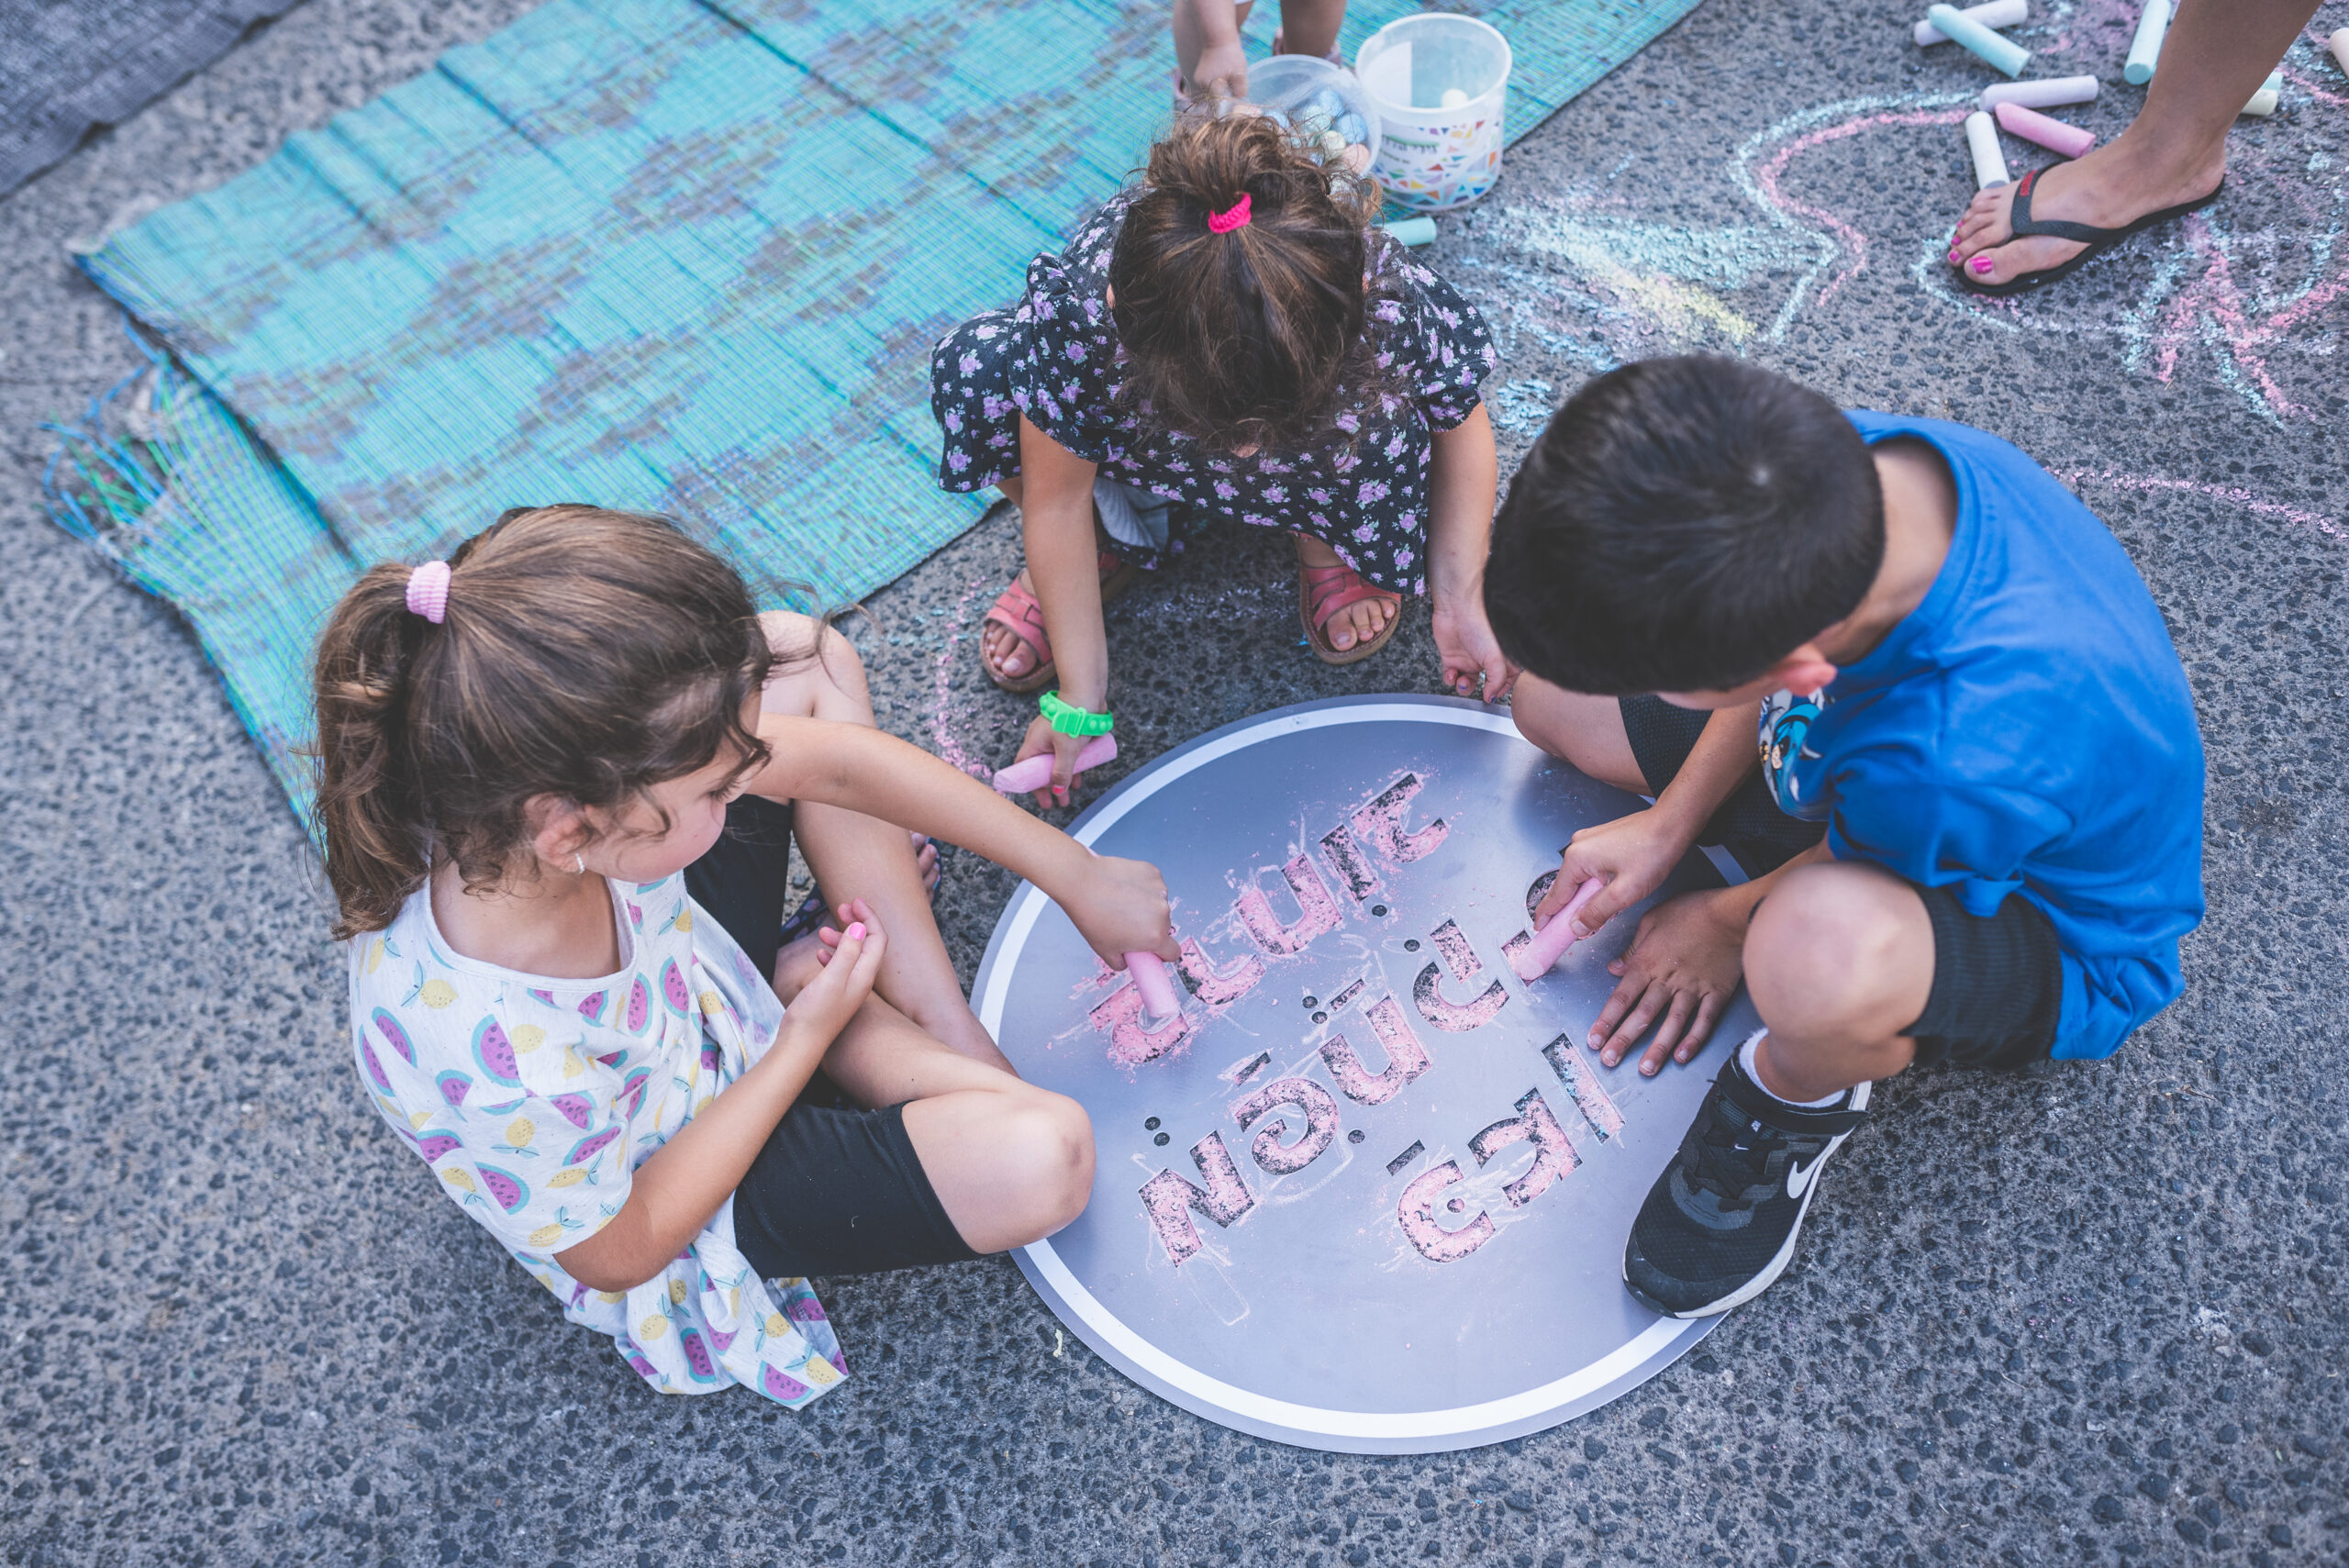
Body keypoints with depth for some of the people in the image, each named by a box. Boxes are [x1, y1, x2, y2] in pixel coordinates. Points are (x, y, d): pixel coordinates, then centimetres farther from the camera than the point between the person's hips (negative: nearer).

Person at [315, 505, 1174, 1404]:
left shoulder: (562, 772, -30)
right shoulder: (500, 1068, -43)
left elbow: (836, 759, -17)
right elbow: (619, 1253, -21)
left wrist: (1079, 877, -10)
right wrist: (805, 1036, -19)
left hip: (686, 977, 7)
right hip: (674, 1206, -6)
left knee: (802, 659, -5)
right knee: (1045, 1160, -27)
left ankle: (948, 1030, 2)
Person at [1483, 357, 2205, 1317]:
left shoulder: (1965, 760, -46)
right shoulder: (1857, 462, -28)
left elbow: (1841, 878, -21)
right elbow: (1777, 669, -5)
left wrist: (1730, 922, -2)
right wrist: (1669, 822, -4)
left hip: (2057, 939, -6)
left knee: (1821, 951, -44)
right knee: (1555, 692, 4)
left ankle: (1795, 1102, -6)